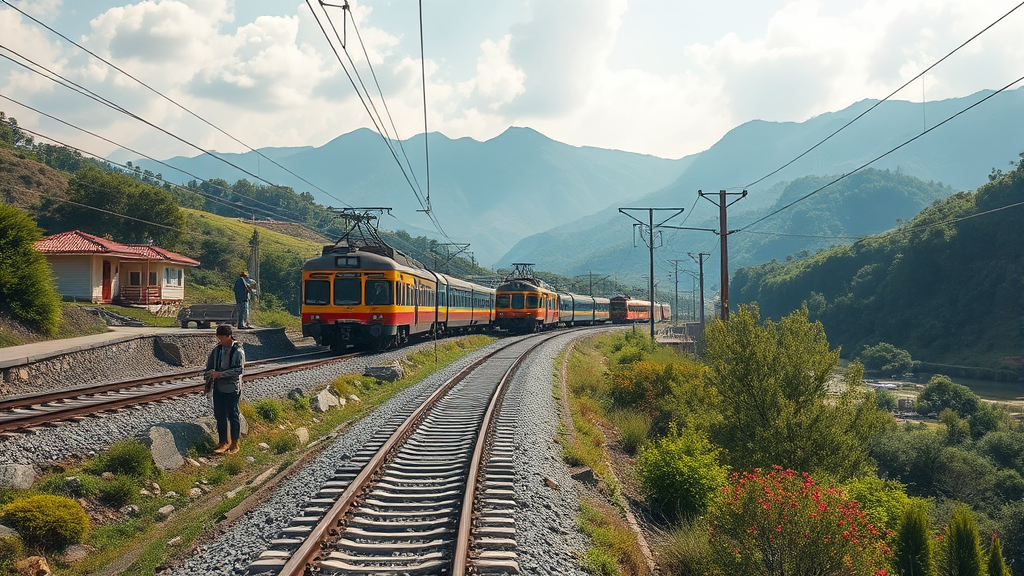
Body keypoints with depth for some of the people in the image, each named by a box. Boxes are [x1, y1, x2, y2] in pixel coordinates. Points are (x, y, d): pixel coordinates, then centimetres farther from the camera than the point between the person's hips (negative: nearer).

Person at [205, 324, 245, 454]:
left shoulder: (238, 351, -13)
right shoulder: (217, 349, 4)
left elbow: (239, 370, -20)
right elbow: (209, 365, 14)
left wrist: (220, 374, -24)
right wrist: (209, 381, 4)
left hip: (232, 389, -6)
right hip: (218, 388, 6)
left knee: (233, 415, 4)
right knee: (219, 415, 10)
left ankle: (234, 443, 16)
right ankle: (223, 442, 22)